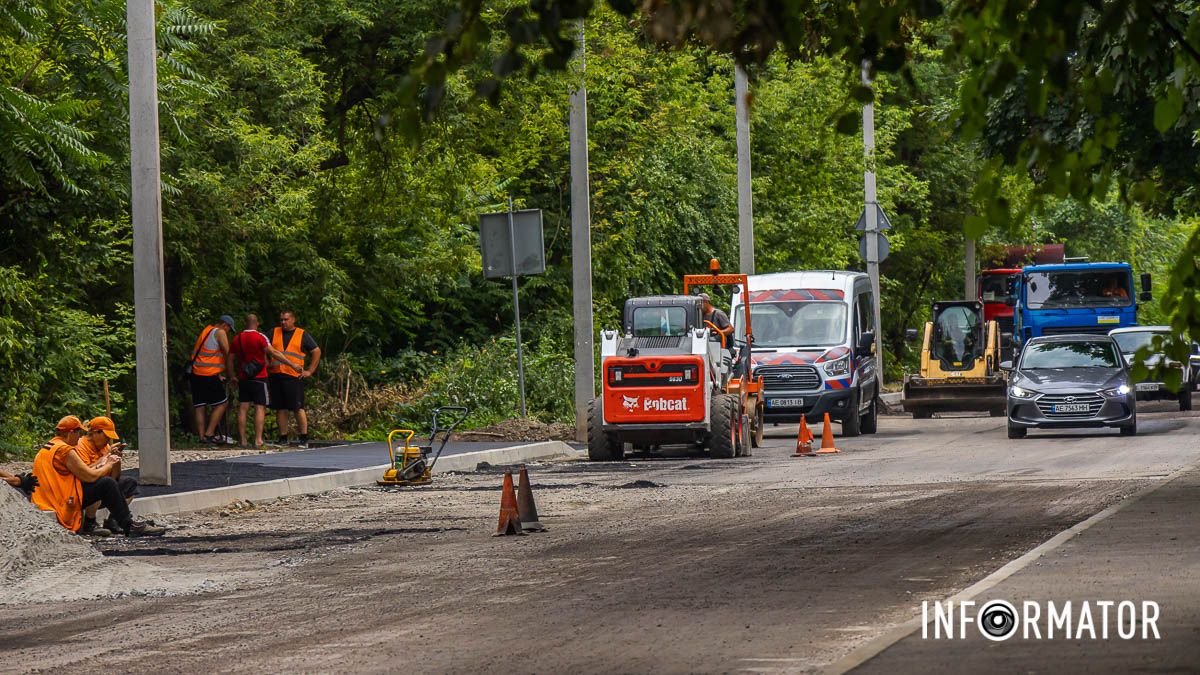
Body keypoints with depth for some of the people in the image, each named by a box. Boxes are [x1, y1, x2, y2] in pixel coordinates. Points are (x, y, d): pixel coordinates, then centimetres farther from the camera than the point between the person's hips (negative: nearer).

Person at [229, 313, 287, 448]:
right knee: (260, 408, -4)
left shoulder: (237, 339, 8)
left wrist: (232, 376, 23)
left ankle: (242, 440, 4)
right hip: (259, 378, -5)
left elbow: (230, 359, 11)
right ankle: (258, 439, -12)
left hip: (243, 378, 5)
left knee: (242, 408, 5)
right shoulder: (260, 337, -8)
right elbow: (273, 353, -16)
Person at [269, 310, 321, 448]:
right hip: (275, 376, 3)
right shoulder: (274, 333, 14)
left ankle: (304, 439, -3)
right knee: (280, 409, 5)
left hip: (294, 377, -3)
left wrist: (310, 371, 4)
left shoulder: (302, 335, 7)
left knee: (298, 408, -8)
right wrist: (266, 365, 10)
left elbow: (316, 351, 10)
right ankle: (283, 438, 10)